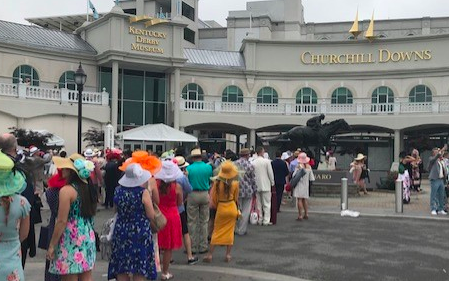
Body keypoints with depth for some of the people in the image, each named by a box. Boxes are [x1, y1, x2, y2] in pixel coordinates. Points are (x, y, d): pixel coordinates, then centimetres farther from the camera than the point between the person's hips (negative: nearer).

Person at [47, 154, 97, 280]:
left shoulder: (66, 190, -15)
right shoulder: (88, 188, 6)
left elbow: (62, 221, -15)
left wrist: (51, 245, -8)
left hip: (71, 240, -7)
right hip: (88, 238, 7)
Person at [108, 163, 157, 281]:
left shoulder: (118, 191, -1)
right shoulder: (143, 193, -14)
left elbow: (117, 210, 11)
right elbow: (151, 216, -10)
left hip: (121, 232, 4)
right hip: (140, 233, -4)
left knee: (121, 271, 12)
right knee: (139, 271, 6)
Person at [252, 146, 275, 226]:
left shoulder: (253, 163, -2)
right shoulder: (267, 161, -11)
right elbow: (270, 173, -7)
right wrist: (272, 183, 7)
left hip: (257, 186, 3)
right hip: (266, 185, -3)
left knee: (258, 204, 11)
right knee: (267, 204, 3)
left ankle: (260, 220, 14)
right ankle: (266, 221, 1)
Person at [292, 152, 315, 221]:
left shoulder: (299, 166, -14)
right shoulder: (309, 167, 2)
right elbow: (312, 178, 4)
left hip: (299, 185, -5)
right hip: (306, 185, 5)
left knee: (299, 200, -4)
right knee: (305, 200, 15)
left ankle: (300, 215, -6)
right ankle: (306, 214, 19)